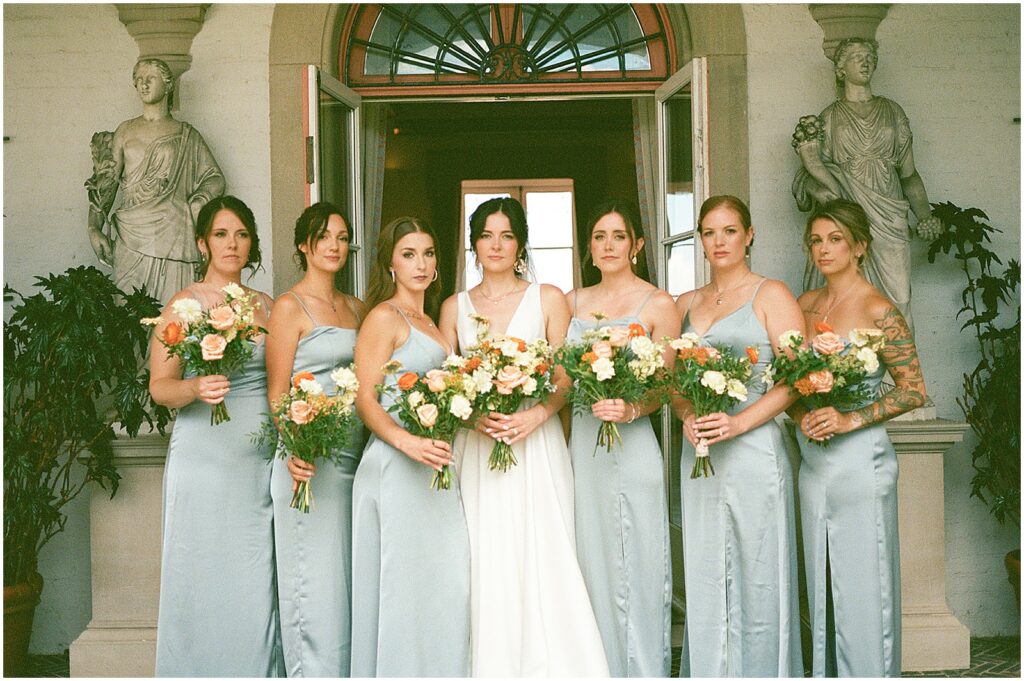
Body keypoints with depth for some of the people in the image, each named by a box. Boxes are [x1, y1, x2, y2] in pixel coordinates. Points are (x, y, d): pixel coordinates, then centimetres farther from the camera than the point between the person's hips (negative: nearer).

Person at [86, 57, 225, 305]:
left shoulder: (187, 135, 10)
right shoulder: (126, 131, 15)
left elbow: (215, 177, 12)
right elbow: (105, 182, 11)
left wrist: (198, 202, -5)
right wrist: (94, 228, 0)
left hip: (173, 235, -1)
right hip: (131, 237, 2)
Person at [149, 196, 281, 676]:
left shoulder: (266, 306, 12)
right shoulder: (184, 303, 0)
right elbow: (159, 385, -3)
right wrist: (196, 389, -24)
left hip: (259, 461, 4)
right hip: (204, 460, -3)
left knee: (255, 584, 4)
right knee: (203, 581, -1)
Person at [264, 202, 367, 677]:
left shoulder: (356, 308, 16)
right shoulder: (290, 307, -3)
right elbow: (277, 391, -8)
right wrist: (294, 451, -23)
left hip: (354, 456, 6)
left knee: (348, 579, 10)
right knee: (315, 579, -3)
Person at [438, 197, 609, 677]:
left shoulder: (547, 299, 7)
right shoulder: (454, 307, 12)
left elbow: (565, 379, 3)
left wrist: (535, 415, -15)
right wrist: (473, 416, -11)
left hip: (536, 446, -1)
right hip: (476, 449, 1)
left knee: (541, 560, -6)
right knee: (487, 565, -2)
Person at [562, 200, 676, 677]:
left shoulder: (658, 305, 0)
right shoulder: (572, 301, 13)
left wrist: (630, 410, -21)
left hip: (629, 447, -4)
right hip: (576, 445, 4)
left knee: (631, 568, -2)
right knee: (586, 565, 8)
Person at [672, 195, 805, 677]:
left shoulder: (771, 295, 1)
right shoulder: (686, 304, 16)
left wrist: (738, 422, -18)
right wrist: (688, 417, -7)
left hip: (753, 451, -4)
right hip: (699, 455, 5)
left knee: (756, 578, -1)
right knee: (704, 580, 7)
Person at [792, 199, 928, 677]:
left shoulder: (878, 310, -9)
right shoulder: (805, 305, 9)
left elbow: (914, 390, -10)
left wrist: (849, 419, -18)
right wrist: (800, 414, -4)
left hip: (859, 462, -6)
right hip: (813, 462, 6)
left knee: (862, 584, 0)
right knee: (821, 581, 13)